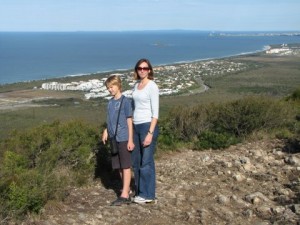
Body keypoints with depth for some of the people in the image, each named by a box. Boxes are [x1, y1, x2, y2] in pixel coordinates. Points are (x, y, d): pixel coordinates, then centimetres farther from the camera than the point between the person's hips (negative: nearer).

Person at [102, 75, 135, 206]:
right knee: (119, 167, 12)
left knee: (126, 166, -3)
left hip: (124, 138, -7)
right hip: (114, 139, 7)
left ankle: (124, 195, -4)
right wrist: (106, 131, 3)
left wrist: (130, 140, -10)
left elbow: (129, 121, -8)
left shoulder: (125, 101, -7)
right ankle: (127, 189, 24)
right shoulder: (110, 102, 12)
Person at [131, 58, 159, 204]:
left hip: (148, 126, -8)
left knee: (146, 162, -2)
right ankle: (139, 192, 24)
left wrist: (150, 133, -20)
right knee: (136, 162, 12)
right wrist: (131, 129, 12)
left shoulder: (152, 86, -9)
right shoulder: (136, 85, 12)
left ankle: (147, 195, 8)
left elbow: (155, 112, -13)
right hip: (136, 126, 8)